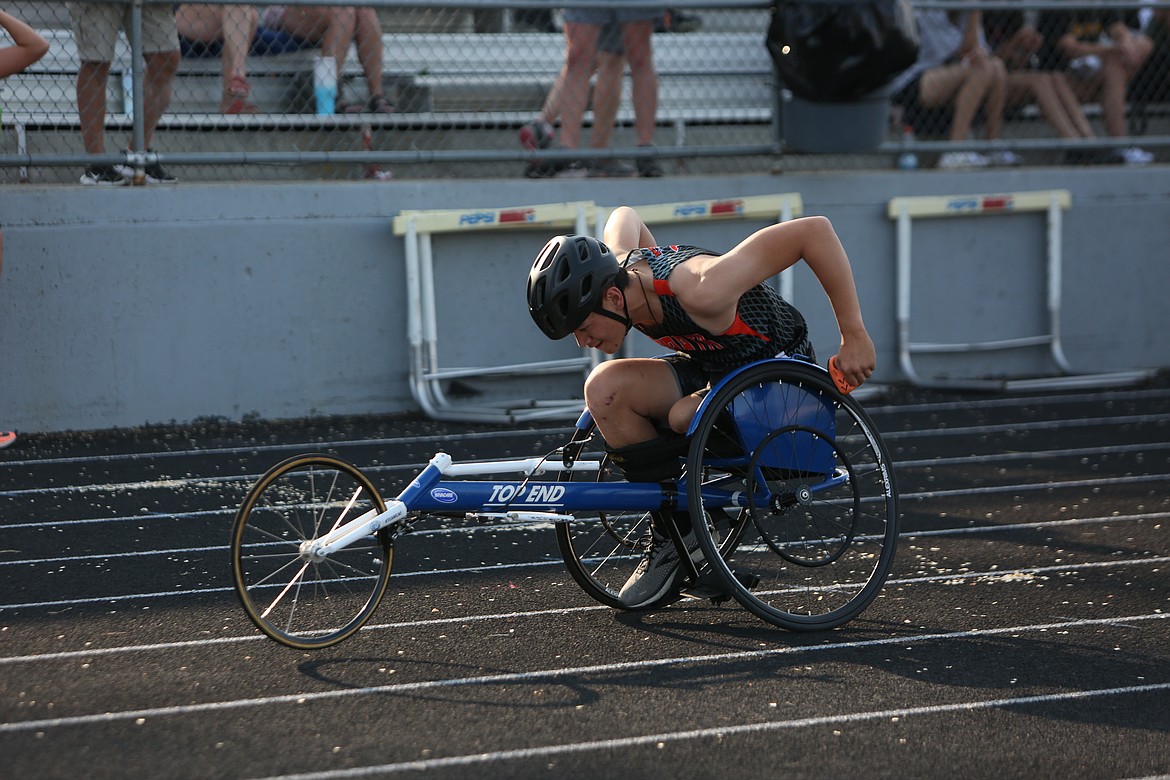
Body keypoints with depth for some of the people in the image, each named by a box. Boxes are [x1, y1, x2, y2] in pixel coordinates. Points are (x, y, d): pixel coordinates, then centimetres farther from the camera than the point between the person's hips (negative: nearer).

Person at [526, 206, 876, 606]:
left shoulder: (699, 293, -36)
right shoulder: (617, 270, -13)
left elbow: (815, 230, -35)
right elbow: (624, 216, 13)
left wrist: (854, 336, -28)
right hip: (709, 369, 7)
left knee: (684, 417, -35)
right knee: (605, 387, -19)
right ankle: (669, 530, -9)